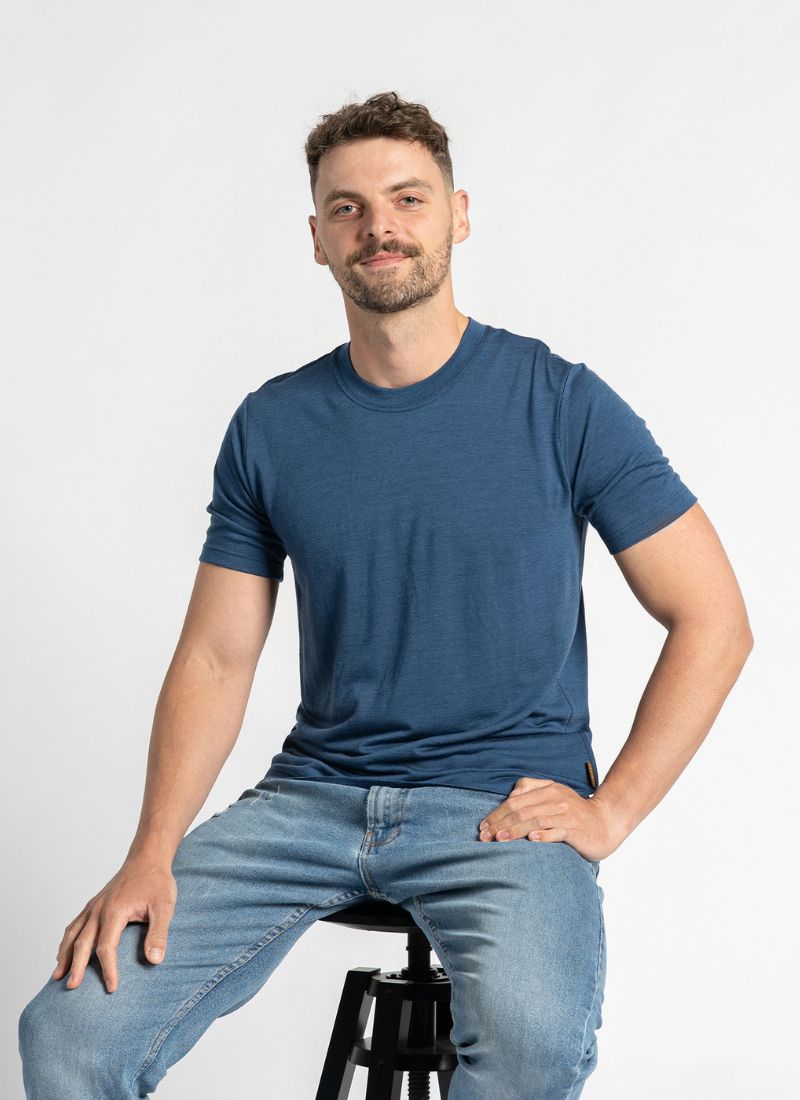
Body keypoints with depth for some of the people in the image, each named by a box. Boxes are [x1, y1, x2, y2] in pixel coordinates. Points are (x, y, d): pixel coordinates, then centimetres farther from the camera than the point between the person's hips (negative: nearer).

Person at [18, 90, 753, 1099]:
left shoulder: (562, 404, -2)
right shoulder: (270, 427, 7)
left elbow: (713, 621, 0)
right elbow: (217, 657, 6)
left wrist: (610, 809, -8)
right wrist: (153, 854, -7)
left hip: (509, 803, -2)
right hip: (314, 793, 3)